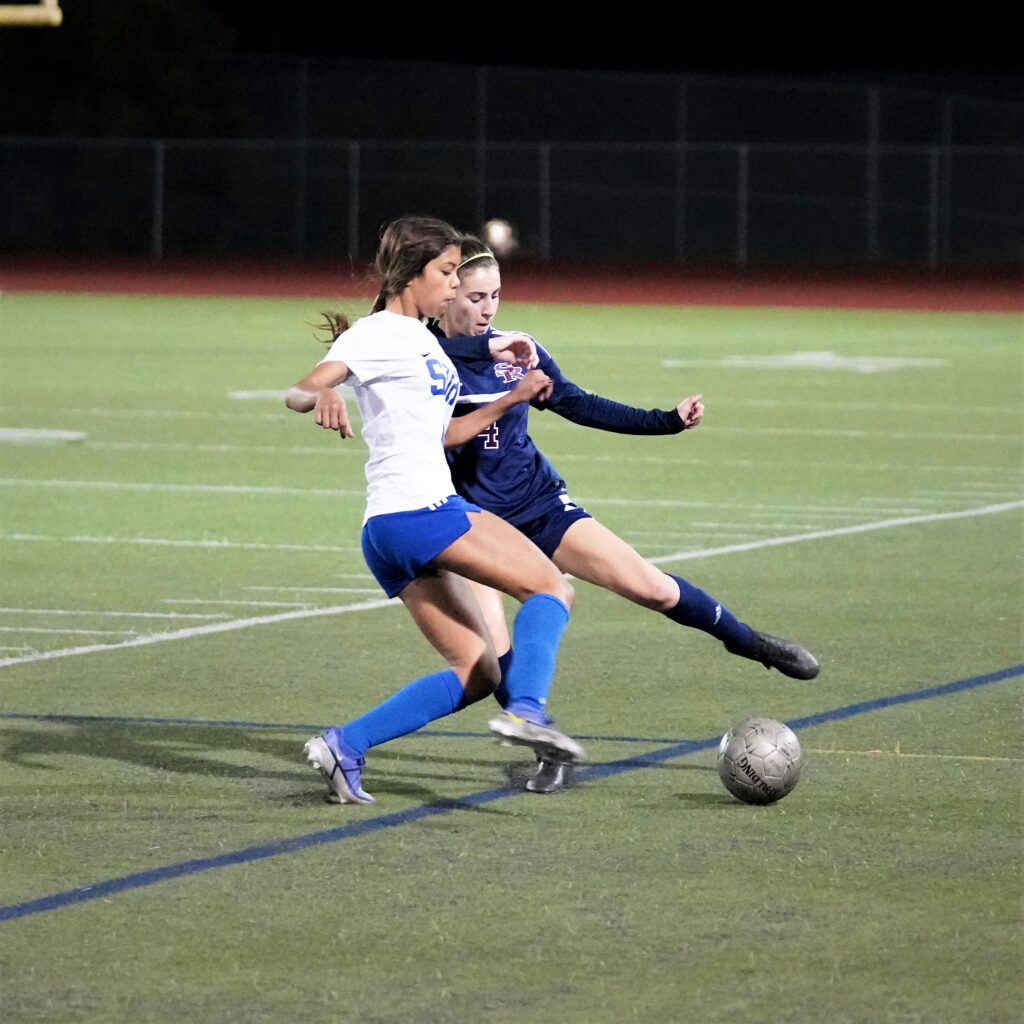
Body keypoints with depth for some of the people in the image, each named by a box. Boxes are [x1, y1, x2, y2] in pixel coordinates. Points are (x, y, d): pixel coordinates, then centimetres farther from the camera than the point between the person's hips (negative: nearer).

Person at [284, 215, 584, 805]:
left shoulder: (422, 341, 24)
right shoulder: (378, 334, -4)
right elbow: (300, 390, -19)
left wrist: (510, 401, 25)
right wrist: (320, 397, -42)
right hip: (415, 509, -9)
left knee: (477, 674, 8)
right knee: (552, 588, -10)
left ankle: (344, 746, 1)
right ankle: (526, 708, -30)